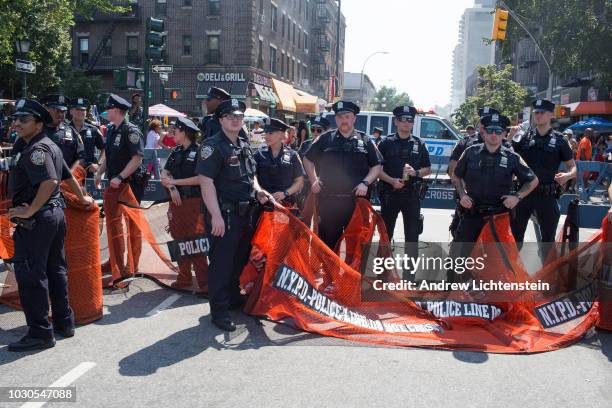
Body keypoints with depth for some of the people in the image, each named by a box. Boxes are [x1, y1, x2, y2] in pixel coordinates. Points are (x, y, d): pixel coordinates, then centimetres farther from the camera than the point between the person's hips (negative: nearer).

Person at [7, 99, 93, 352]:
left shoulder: (36, 149, -14)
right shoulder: (50, 146, 15)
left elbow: (50, 182, -28)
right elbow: (68, 177, 24)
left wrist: (29, 211, -23)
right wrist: (83, 199, 35)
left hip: (36, 220, -10)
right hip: (56, 213, 10)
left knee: (30, 275, -4)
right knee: (55, 270, 15)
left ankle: (39, 333, 1)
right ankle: (64, 323, 24)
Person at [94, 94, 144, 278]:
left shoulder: (131, 131, -13)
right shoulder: (110, 130, 14)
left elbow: (137, 158, -19)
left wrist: (120, 177, -23)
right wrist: (99, 173, 6)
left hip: (129, 184, -9)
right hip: (113, 184, 9)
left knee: (133, 226, 0)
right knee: (112, 222, 13)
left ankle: (131, 268, 8)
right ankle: (116, 263, 25)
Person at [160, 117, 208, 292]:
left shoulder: (198, 152, -7)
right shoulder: (175, 152, 13)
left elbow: (200, 179, -15)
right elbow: (164, 175, 9)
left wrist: (175, 181, -12)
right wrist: (172, 188, -10)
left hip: (193, 202, -6)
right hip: (176, 201, 7)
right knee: (179, 240, 10)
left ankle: (204, 282, -3)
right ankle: (184, 278, 21)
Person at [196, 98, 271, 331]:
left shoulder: (244, 146, 15)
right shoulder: (213, 146, -12)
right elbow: (206, 182, -19)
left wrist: (257, 190, 5)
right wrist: (216, 215, -25)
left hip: (244, 213, 9)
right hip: (223, 215, -9)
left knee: (240, 259, 20)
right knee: (221, 262, -2)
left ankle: (233, 297, 38)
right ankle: (219, 311, 8)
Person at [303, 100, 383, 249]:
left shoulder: (365, 141, 7)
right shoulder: (325, 139, 7)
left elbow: (377, 166, 9)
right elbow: (308, 160, 16)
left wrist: (365, 183, -5)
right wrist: (314, 180, 5)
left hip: (356, 199, 0)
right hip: (328, 200, 0)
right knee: (327, 240, 6)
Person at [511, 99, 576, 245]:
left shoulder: (559, 140, -1)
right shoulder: (524, 137, 4)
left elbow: (572, 167, 3)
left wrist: (567, 175, -19)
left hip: (547, 196, -1)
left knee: (548, 238, 11)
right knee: (515, 236, 7)